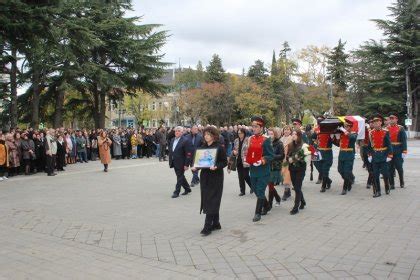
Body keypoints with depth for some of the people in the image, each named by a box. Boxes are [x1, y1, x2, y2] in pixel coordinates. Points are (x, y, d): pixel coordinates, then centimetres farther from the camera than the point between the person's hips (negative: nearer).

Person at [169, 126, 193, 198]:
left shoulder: (185, 141, -13)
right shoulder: (172, 140, 10)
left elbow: (188, 154, -16)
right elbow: (170, 151, 15)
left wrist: (186, 164, -19)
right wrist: (170, 162, 11)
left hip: (181, 163, -8)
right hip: (174, 163, 8)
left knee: (180, 177, 1)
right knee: (180, 176, 17)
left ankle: (176, 192, 10)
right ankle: (187, 189, 33)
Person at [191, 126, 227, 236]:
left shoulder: (219, 147, -7)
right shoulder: (202, 147, 10)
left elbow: (225, 162, -8)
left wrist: (216, 167, -25)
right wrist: (195, 167, -4)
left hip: (215, 177, -6)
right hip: (204, 176, 6)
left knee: (211, 201, -6)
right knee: (207, 200, 9)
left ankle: (207, 226, -3)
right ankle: (216, 223, 21)